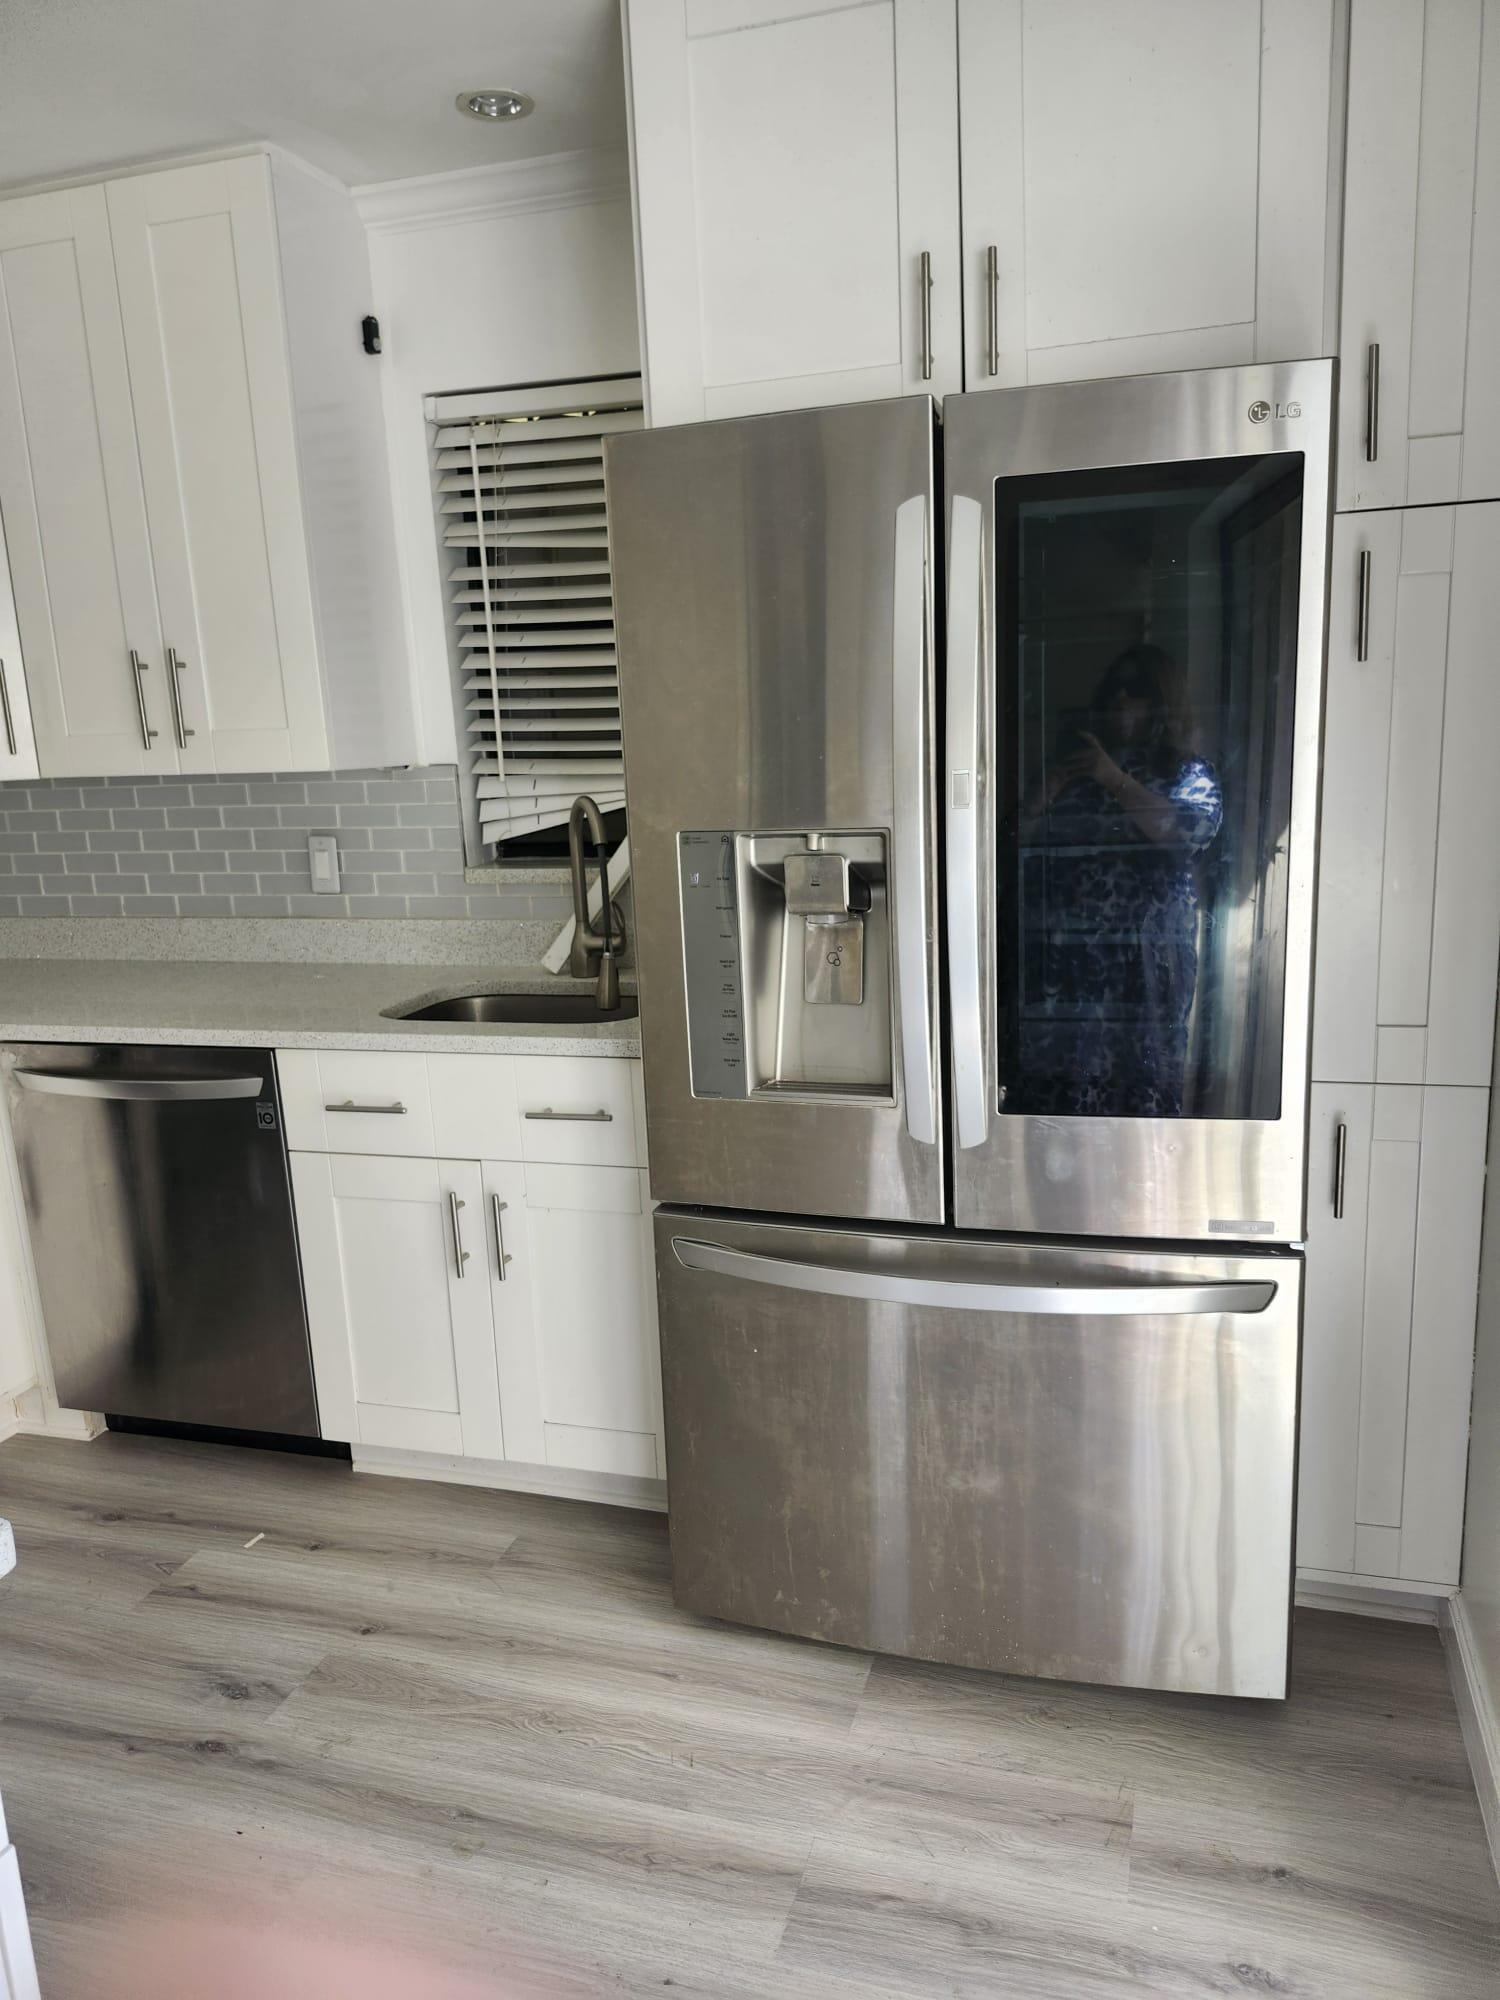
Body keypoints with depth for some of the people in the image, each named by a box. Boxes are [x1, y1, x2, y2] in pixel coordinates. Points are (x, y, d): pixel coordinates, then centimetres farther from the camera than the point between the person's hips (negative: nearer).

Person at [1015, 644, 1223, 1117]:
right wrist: (1052, 785, -3)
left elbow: (1191, 829, -10)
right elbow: (1021, 834, 12)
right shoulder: (1071, 762, 19)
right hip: (1063, 951, 2)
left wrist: (1116, 780, -12)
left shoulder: (1187, 770, 11)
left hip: (1145, 956, -2)